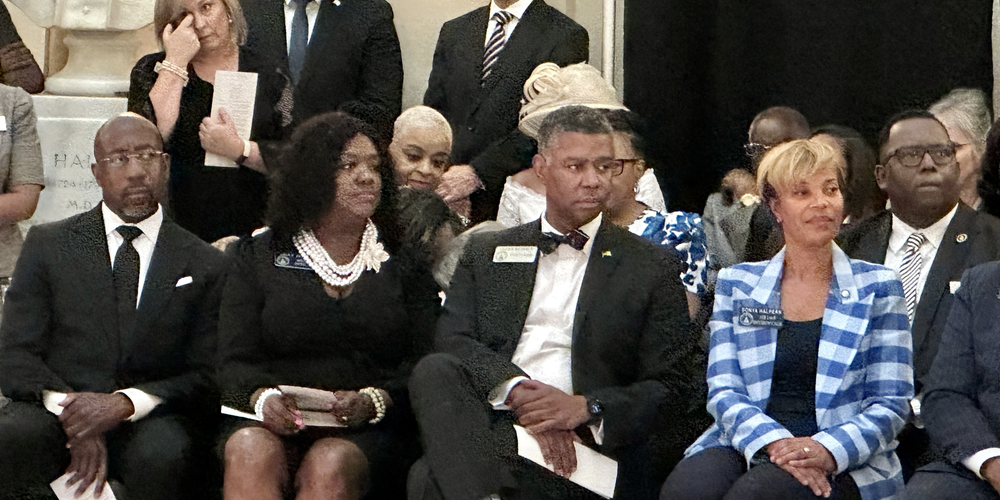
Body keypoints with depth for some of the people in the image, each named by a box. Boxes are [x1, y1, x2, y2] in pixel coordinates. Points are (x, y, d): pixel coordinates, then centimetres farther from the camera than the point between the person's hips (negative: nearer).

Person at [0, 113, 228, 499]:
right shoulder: (47, 245, 13)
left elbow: (208, 377, 4)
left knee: (164, 455, -36)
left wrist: (126, 403, -15)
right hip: (57, 408, 1)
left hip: (152, 425, 0)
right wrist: (72, 413, -16)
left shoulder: (206, 266, 12)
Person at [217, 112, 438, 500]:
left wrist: (372, 402, -15)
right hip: (273, 425, 1)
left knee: (330, 465, -34)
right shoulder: (260, 256, 16)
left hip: (370, 431, 0)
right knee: (249, 454, -34)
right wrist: (263, 397, -16)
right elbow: (235, 361, 7)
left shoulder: (402, 261, 15)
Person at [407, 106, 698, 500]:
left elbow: (670, 386, 7)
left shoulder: (653, 268, 14)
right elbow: (451, 341, 4)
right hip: (489, 429, 4)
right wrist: (518, 390, -16)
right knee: (434, 372, -33)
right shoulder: (487, 253, 20)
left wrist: (586, 408, -12)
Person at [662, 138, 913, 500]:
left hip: (843, 466, -2)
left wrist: (829, 450, -16)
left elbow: (891, 404, 5)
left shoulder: (877, 288, 11)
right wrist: (773, 441, -16)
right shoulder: (736, 285, 15)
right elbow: (724, 391, 6)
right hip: (746, 449, 2)